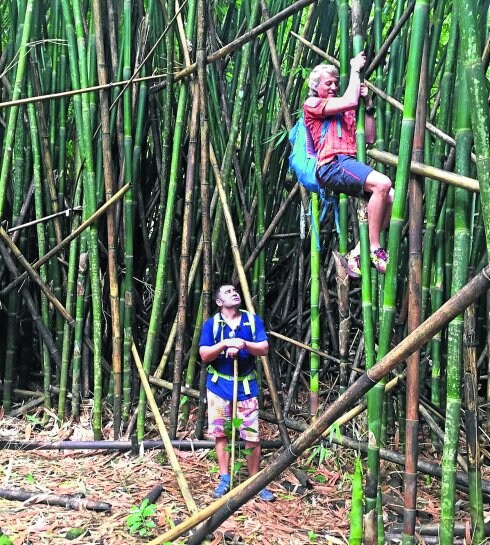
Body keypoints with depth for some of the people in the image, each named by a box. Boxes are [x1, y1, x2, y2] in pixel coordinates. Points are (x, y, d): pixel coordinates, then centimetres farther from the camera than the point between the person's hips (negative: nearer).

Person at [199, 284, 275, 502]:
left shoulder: (253, 320, 2)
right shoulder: (211, 324, -1)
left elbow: (264, 348, -6)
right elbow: (204, 355, -7)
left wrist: (243, 344, -22)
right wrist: (225, 344, -21)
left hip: (246, 386, 0)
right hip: (219, 386, 0)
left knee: (252, 437, -1)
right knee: (220, 433, 7)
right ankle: (224, 479, 20)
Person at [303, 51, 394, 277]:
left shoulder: (346, 111, 32)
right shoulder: (312, 104, 11)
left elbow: (369, 138, 26)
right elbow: (350, 101, -3)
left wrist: (368, 105, 19)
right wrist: (355, 70, 9)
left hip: (350, 163, 7)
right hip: (332, 164, -7)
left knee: (390, 197, -15)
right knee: (382, 183, -29)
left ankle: (357, 253, -10)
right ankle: (375, 249, -21)